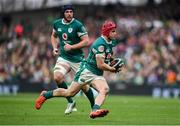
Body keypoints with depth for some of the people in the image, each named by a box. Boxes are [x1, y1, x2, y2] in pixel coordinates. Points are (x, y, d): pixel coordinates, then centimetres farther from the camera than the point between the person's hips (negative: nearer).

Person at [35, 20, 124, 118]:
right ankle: (45, 95, 23)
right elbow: (100, 65, -24)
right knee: (70, 93, 3)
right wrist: (113, 69, -11)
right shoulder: (100, 44, -22)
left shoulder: (111, 42, 7)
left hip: (98, 75, 7)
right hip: (87, 71, -7)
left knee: (105, 89, -24)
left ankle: (95, 110, -43)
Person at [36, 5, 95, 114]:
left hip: (77, 59, -4)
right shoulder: (57, 24, 4)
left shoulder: (78, 25, -13)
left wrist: (72, 47, -20)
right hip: (63, 57, 4)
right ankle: (70, 102, -3)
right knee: (57, 77, -21)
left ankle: (94, 106, 21)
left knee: (83, 85, -3)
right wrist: (55, 47, 7)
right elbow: (54, 36, 23)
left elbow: (86, 41, -14)